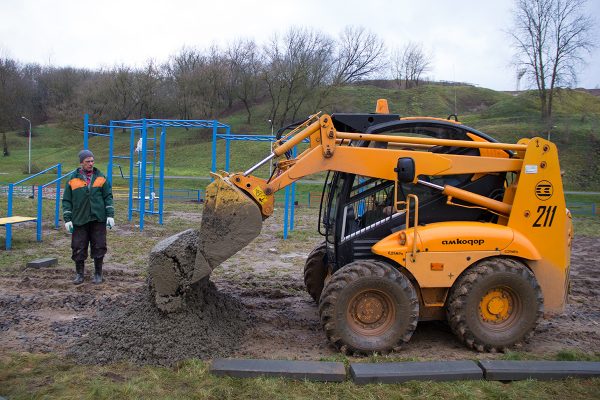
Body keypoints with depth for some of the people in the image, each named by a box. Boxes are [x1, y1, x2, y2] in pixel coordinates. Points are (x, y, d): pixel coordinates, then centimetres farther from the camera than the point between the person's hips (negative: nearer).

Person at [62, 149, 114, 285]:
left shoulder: (101, 178, 6)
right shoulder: (72, 179, 4)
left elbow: (108, 197, 6)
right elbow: (66, 201, 6)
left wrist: (110, 215, -1)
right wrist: (67, 219, -1)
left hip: (98, 219, 0)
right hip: (79, 220, 0)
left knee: (99, 247, 3)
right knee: (79, 248, 3)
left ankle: (98, 274, 16)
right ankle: (79, 274, 18)